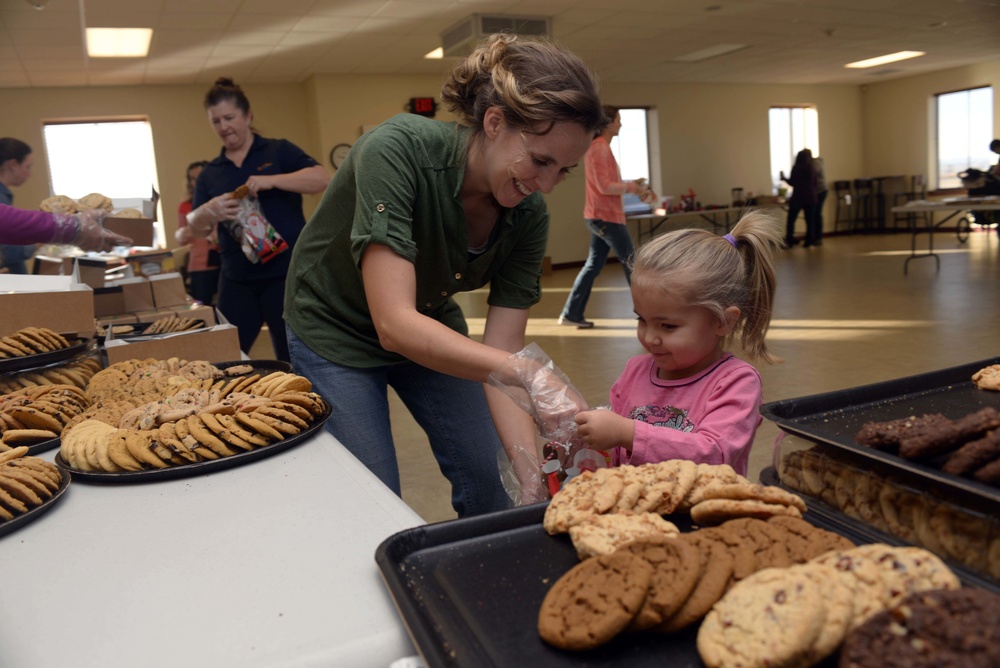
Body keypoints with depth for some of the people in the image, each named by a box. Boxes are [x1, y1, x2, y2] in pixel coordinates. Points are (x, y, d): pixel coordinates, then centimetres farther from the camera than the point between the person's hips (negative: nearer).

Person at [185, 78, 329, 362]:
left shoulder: (278, 151, 2)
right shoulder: (209, 173, 13)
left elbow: (322, 179, -11)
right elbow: (196, 228, 8)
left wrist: (271, 180, -24)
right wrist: (209, 211, -16)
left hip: (286, 275, -4)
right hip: (237, 282, 4)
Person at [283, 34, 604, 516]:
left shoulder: (528, 215, -19)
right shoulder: (398, 150, -33)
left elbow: (499, 353, -19)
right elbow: (395, 325, -40)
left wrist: (532, 474, -30)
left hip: (432, 325, 4)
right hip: (336, 332, -4)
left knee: (488, 481, 5)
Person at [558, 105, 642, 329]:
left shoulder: (599, 147, 16)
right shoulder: (600, 148, -16)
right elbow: (605, 187, -21)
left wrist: (628, 185, 8)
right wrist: (629, 186, -8)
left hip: (600, 216, 10)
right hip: (607, 217, -10)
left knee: (593, 264, 10)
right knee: (630, 261, 1)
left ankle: (571, 313, 10)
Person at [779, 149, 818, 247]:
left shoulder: (796, 168, -6)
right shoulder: (812, 169, 7)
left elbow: (792, 183, -5)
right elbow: (815, 183, 12)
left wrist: (784, 178, 10)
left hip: (798, 197, -4)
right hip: (810, 197, 4)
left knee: (791, 220, 1)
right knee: (810, 220, 7)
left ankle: (789, 241, -5)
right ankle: (808, 241, 5)